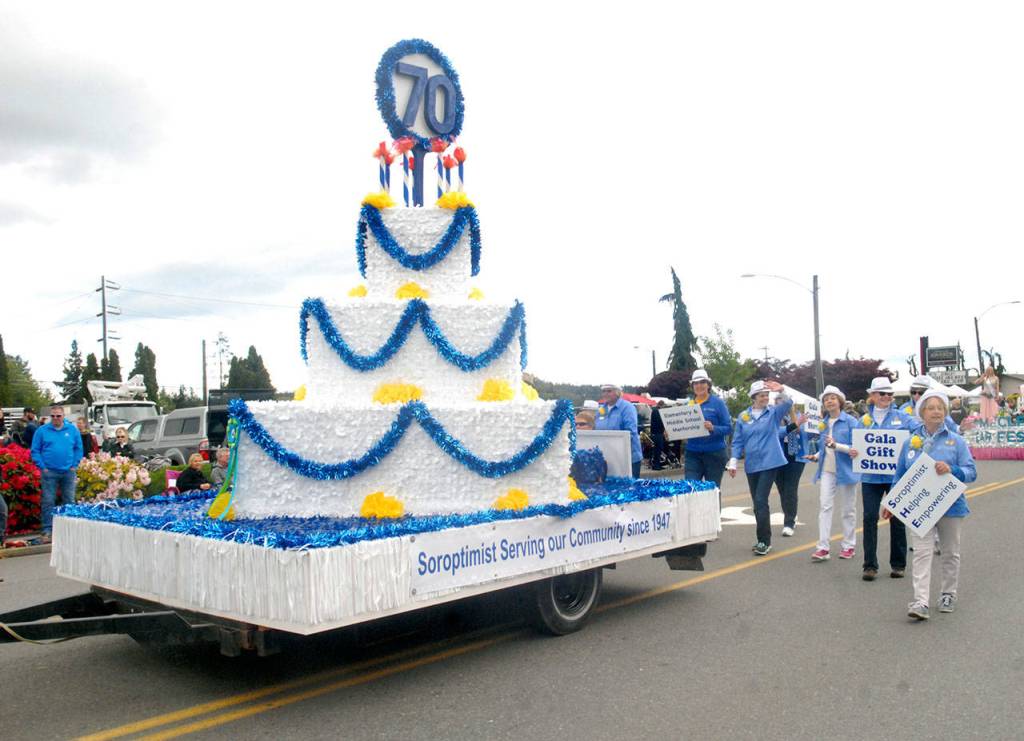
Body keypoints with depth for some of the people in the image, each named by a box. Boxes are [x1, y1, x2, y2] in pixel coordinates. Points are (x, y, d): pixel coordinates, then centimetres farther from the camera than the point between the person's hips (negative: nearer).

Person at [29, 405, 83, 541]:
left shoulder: (72, 430, 6)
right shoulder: (42, 431, 1)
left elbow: (78, 449, 9)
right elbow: (35, 451, 1)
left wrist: (75, 465, -1)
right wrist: (42, 467, -8)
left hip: (68, 472, 2)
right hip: (49, 472, -2)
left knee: (69, 501, 8)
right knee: (48, 502, -2)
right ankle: (47, 531, 2)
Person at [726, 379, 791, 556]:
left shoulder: (773, 413, 2)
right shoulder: (743, 417, 6)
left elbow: (788, 404, -17)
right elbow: (738, 441, 7)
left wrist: (781, 391, -33)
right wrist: (733, 462, -1)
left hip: (769, 463, -4)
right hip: (751, 465, 4)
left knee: (761, 501, -11)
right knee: (757, 503, 11)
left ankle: (764, 541, -4)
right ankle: (764, 539, 22)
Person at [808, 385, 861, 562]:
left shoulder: (850, 421, -8)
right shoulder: (824, 423, 8)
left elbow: (855, 448, -14)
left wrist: (836, 445, -27)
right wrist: (817, 456, 3)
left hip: (845, 470, -4)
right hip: (827, 470, 4)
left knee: (847, 509, 9)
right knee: (824, 506, -7)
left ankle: (849, 545, 22)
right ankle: (823, 547, -9)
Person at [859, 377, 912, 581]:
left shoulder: (902, 417, 4)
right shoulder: (865, 419, 9)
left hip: (896, 475, -1)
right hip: (871, 476, 1)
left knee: (897, 518, 7)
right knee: (870, 517, -3)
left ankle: (898, 564, 19)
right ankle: (870, 564, 4)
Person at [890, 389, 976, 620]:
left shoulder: (956, 441, 0)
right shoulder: (910, 442, 5)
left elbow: (971, 472, -5)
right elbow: (900, 475, 12)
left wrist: (951, 469, -24)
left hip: (950, 505, 0)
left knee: (950, 552, 13)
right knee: (921, 552, -8)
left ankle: (949, 594, 30)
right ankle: (920, 601, -14)